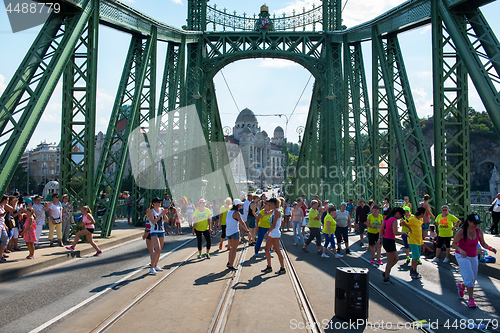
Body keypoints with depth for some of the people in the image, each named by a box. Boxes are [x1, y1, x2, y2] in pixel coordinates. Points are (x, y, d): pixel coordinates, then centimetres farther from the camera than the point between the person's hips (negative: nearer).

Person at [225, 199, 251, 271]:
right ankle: (231, 266, 3)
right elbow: (242, 223, -23)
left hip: (228, 232, 8)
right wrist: (248, 231, -25)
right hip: (235, 232, -8)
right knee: (234, 249, 1)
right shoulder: (236, 213, -14)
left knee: (232, 248, 22)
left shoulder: (228, 212, 10)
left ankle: (229, 263, 23)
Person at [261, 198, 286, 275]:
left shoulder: (277, 211, -15)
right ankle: (269, 267, 20)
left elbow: (274, 224, -20)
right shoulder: (273, 211, 13)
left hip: (275, 233, -10)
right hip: (271, 233, 10)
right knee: (267, 249, 11)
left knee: (277, 251, -4)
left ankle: (282, 268, 3)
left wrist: (267, 232, -16)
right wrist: (266, 207, 19)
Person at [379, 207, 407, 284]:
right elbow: (395, 233, -28)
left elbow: (381, 229, 13)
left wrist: (380, 238, 23)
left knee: (396, 259, 21)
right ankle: (386, 279, 19)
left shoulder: (387, 218, 7)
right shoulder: (394, 220, -19)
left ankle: (386, 273, 26)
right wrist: (403, 232, -12)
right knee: (390, 262, 7)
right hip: (390, 242, -9)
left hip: (385, 240, 9)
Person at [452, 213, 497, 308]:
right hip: (462, 256, -5)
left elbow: (483, 243, 2)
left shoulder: (479, 231, -7)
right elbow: (453, 243, -16)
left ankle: (462, 286, 41)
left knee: (473, 279, 11)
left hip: (473, 257, 5)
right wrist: (460, 250, -34)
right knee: (469, 278, -12)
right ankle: (471, 298, 1)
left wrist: (489, 248, -18)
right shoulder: (462, 232, -20)